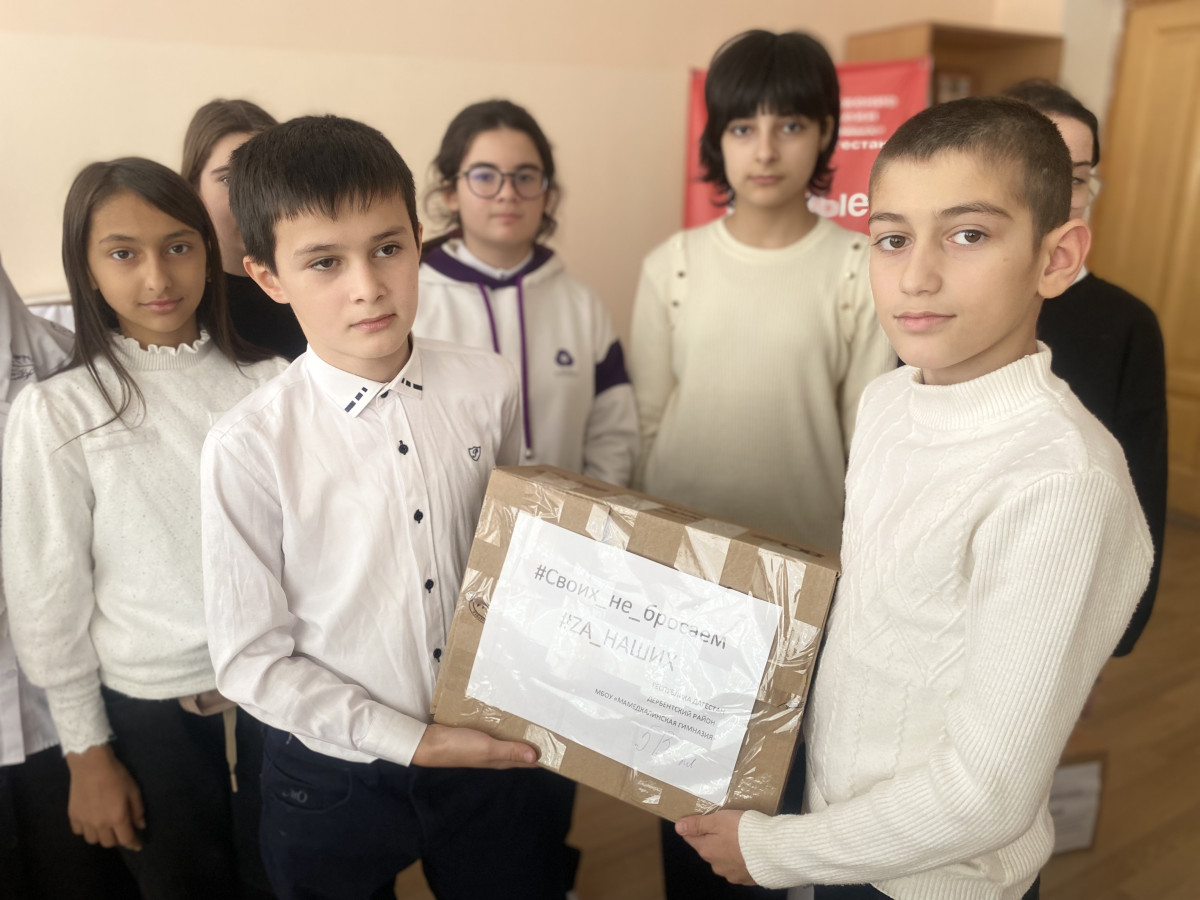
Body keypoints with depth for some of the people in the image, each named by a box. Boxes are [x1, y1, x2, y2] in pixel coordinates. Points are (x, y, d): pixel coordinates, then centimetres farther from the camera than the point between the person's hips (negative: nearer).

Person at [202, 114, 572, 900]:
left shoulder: (489, 387, -10)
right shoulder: (250, 448, -19)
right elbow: (252, 660, -11)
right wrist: (411, 743, -13)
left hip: (494, 749, 2)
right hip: (332, 775, -2)